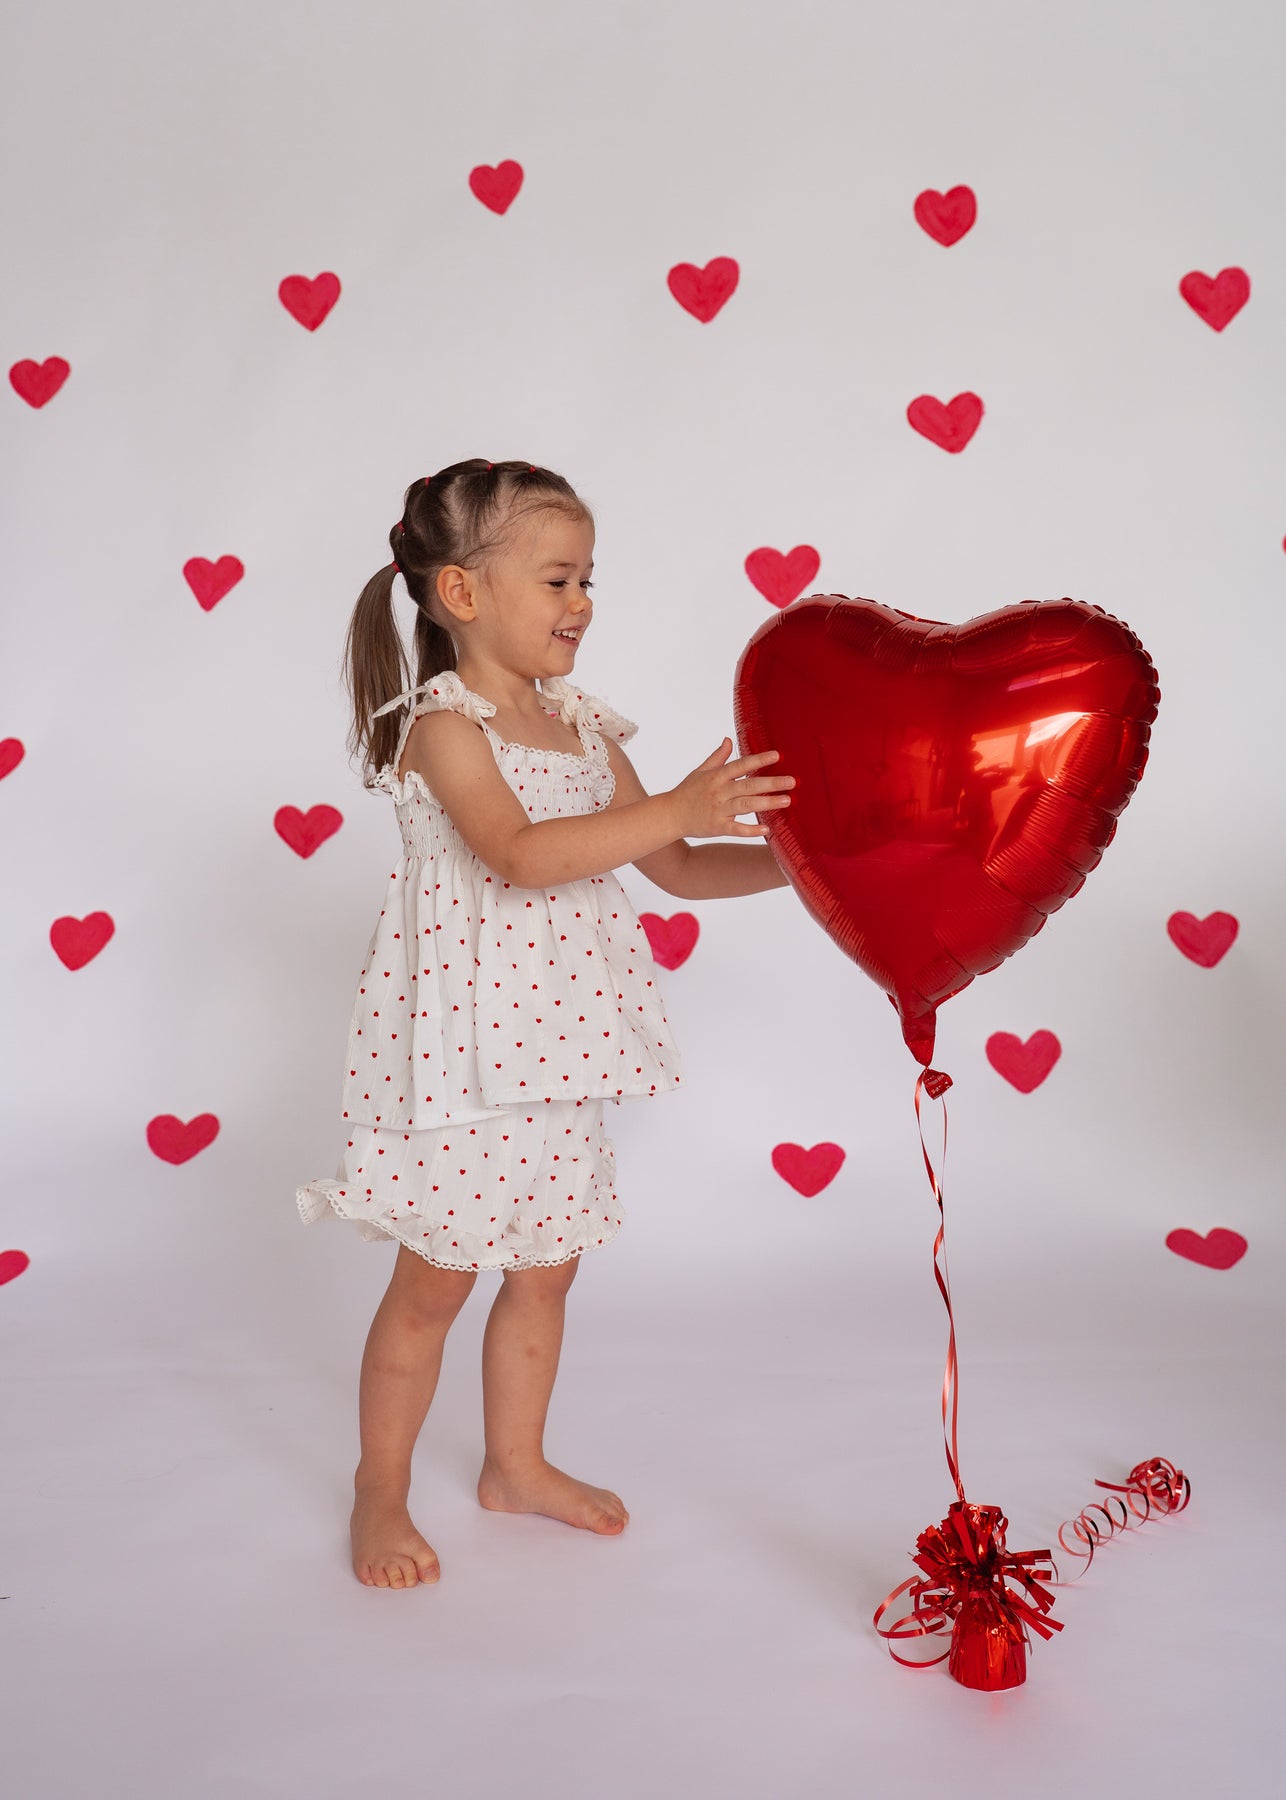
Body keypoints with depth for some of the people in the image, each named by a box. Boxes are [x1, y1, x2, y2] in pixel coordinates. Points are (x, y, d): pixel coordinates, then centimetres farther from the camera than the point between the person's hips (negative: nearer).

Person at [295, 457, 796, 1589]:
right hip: (464, 1050, -7)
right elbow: (520, 853, -30)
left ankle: (518, 1464, 36)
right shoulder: (444, 722, -13)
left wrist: (791, 860, -2)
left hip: (555, 1049, 7)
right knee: (435, 1278, 4)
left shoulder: (584, 728, 9)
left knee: (546, 1270, 17)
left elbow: (675, 870, 11)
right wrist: (678, 807, -32)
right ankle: (381, 1493, 23)